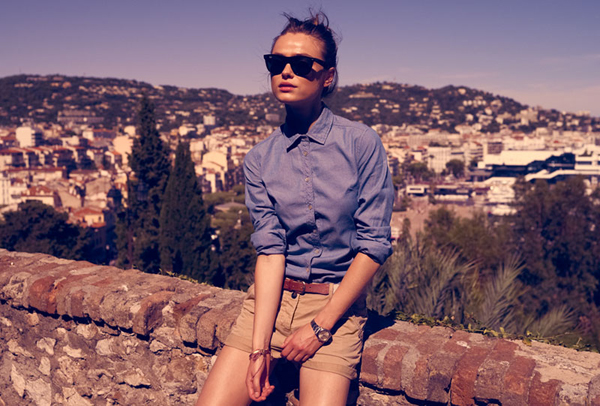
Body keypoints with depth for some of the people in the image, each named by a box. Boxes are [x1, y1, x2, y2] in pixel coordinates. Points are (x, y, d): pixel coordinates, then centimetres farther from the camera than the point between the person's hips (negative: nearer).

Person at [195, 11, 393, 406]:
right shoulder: (260, 159, 2)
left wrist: (320, 327, -10)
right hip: (271, 296, 2)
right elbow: (269, 248, -6)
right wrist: (259, 347, -15)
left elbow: (374, 244, -8)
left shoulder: (362, 143, -6)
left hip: (338, 303, -2)